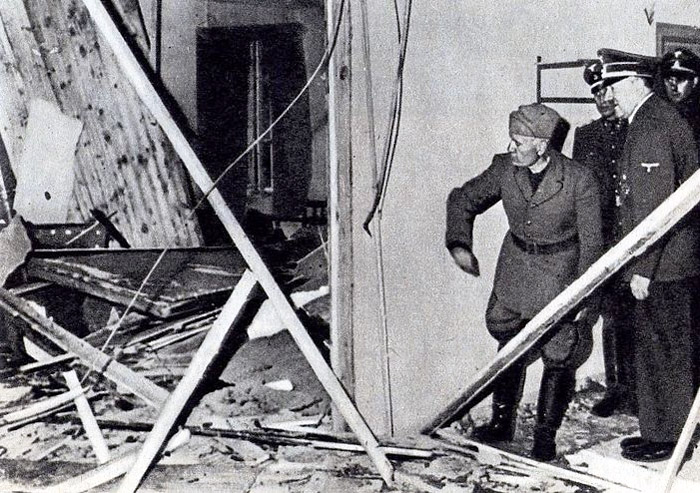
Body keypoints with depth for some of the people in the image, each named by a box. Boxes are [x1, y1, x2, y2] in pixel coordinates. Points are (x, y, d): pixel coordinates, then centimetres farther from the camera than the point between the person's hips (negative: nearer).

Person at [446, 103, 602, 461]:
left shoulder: (579, 180, -21)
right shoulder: (504, 169, -11)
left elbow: (590, 241, -14)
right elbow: (462, 199, 4)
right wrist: (459, 243, -10)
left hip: (559, 272, -4)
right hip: (515, 265, 4)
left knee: (559, 357, 0)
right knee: (509, 347, 13)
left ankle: (545, 436, 15)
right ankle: (502, 423, 28)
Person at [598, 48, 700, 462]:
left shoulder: (651, 126, -18)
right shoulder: (661, 117, 14)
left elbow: (655, 205, -23)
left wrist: (642, 268, -20)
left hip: (662, 262, -10)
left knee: (661, 349, 0)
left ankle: (665, 437, 11)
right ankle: (664, 428, 27)